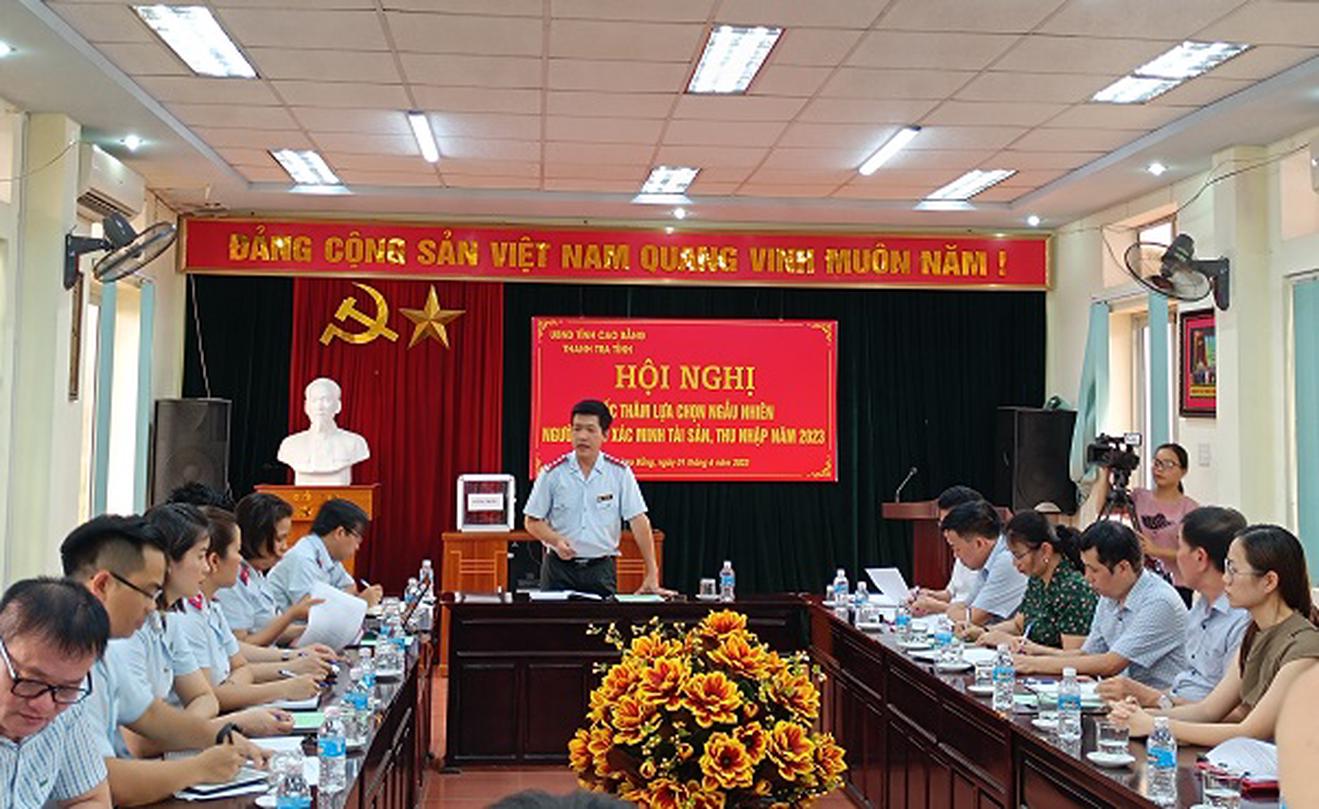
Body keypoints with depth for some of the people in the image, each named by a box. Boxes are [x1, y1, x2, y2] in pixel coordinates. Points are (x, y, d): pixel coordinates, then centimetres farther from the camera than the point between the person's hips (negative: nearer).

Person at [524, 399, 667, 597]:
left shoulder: (620, 473, -1)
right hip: (560, 567, 0)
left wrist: (652, 574, -9)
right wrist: (557, 541, -17)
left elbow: (639, 521, -4)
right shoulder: (552, 473, -1)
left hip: (601, 568, 0)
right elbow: (533, 521, 3)